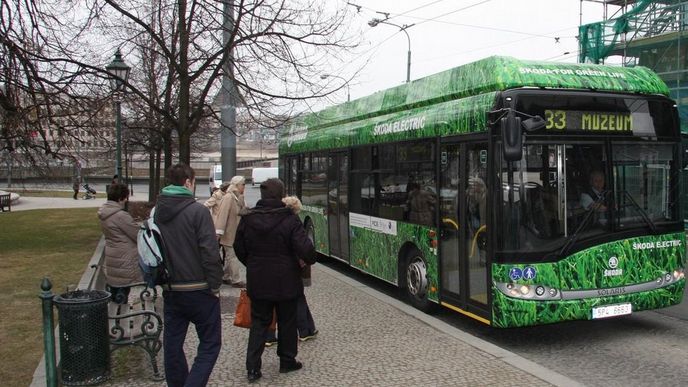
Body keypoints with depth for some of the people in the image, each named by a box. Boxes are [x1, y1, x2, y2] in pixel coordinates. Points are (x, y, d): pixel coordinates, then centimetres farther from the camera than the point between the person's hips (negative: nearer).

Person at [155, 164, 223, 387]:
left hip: (170, 290, 6)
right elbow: (210, 252, -18)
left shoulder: (155, 212, 6)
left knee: (172, 344, 14)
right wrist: (215, 285, -9)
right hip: (198, 289, -6)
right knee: (210, 343, 4)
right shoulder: (197, 211, -15)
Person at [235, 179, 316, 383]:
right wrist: (311, 259, 2)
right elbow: (305, 248, -19)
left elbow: (239, 248, 8)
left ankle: (252, 367, 8)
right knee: (287, 322, 14)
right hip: (285, 281, -3)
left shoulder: (247, 218, -2)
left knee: (259, 322, 13)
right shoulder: (289, 219, -16)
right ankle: (287, 361, 27)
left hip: (257, 281, 3)